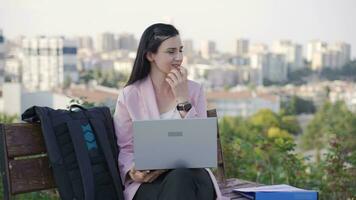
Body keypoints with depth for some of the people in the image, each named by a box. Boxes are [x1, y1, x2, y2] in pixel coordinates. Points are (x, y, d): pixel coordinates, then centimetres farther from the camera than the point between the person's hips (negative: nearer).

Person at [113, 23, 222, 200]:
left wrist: (183, 99, -9)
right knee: (178, 182, -35)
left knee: (181, 178, -34)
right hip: (149, 181, -2)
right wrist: (132, 171, -16)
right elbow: (123, 148, 5)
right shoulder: (129, 95, 4)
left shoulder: (194, 90, 8)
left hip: (190, 174, 2)